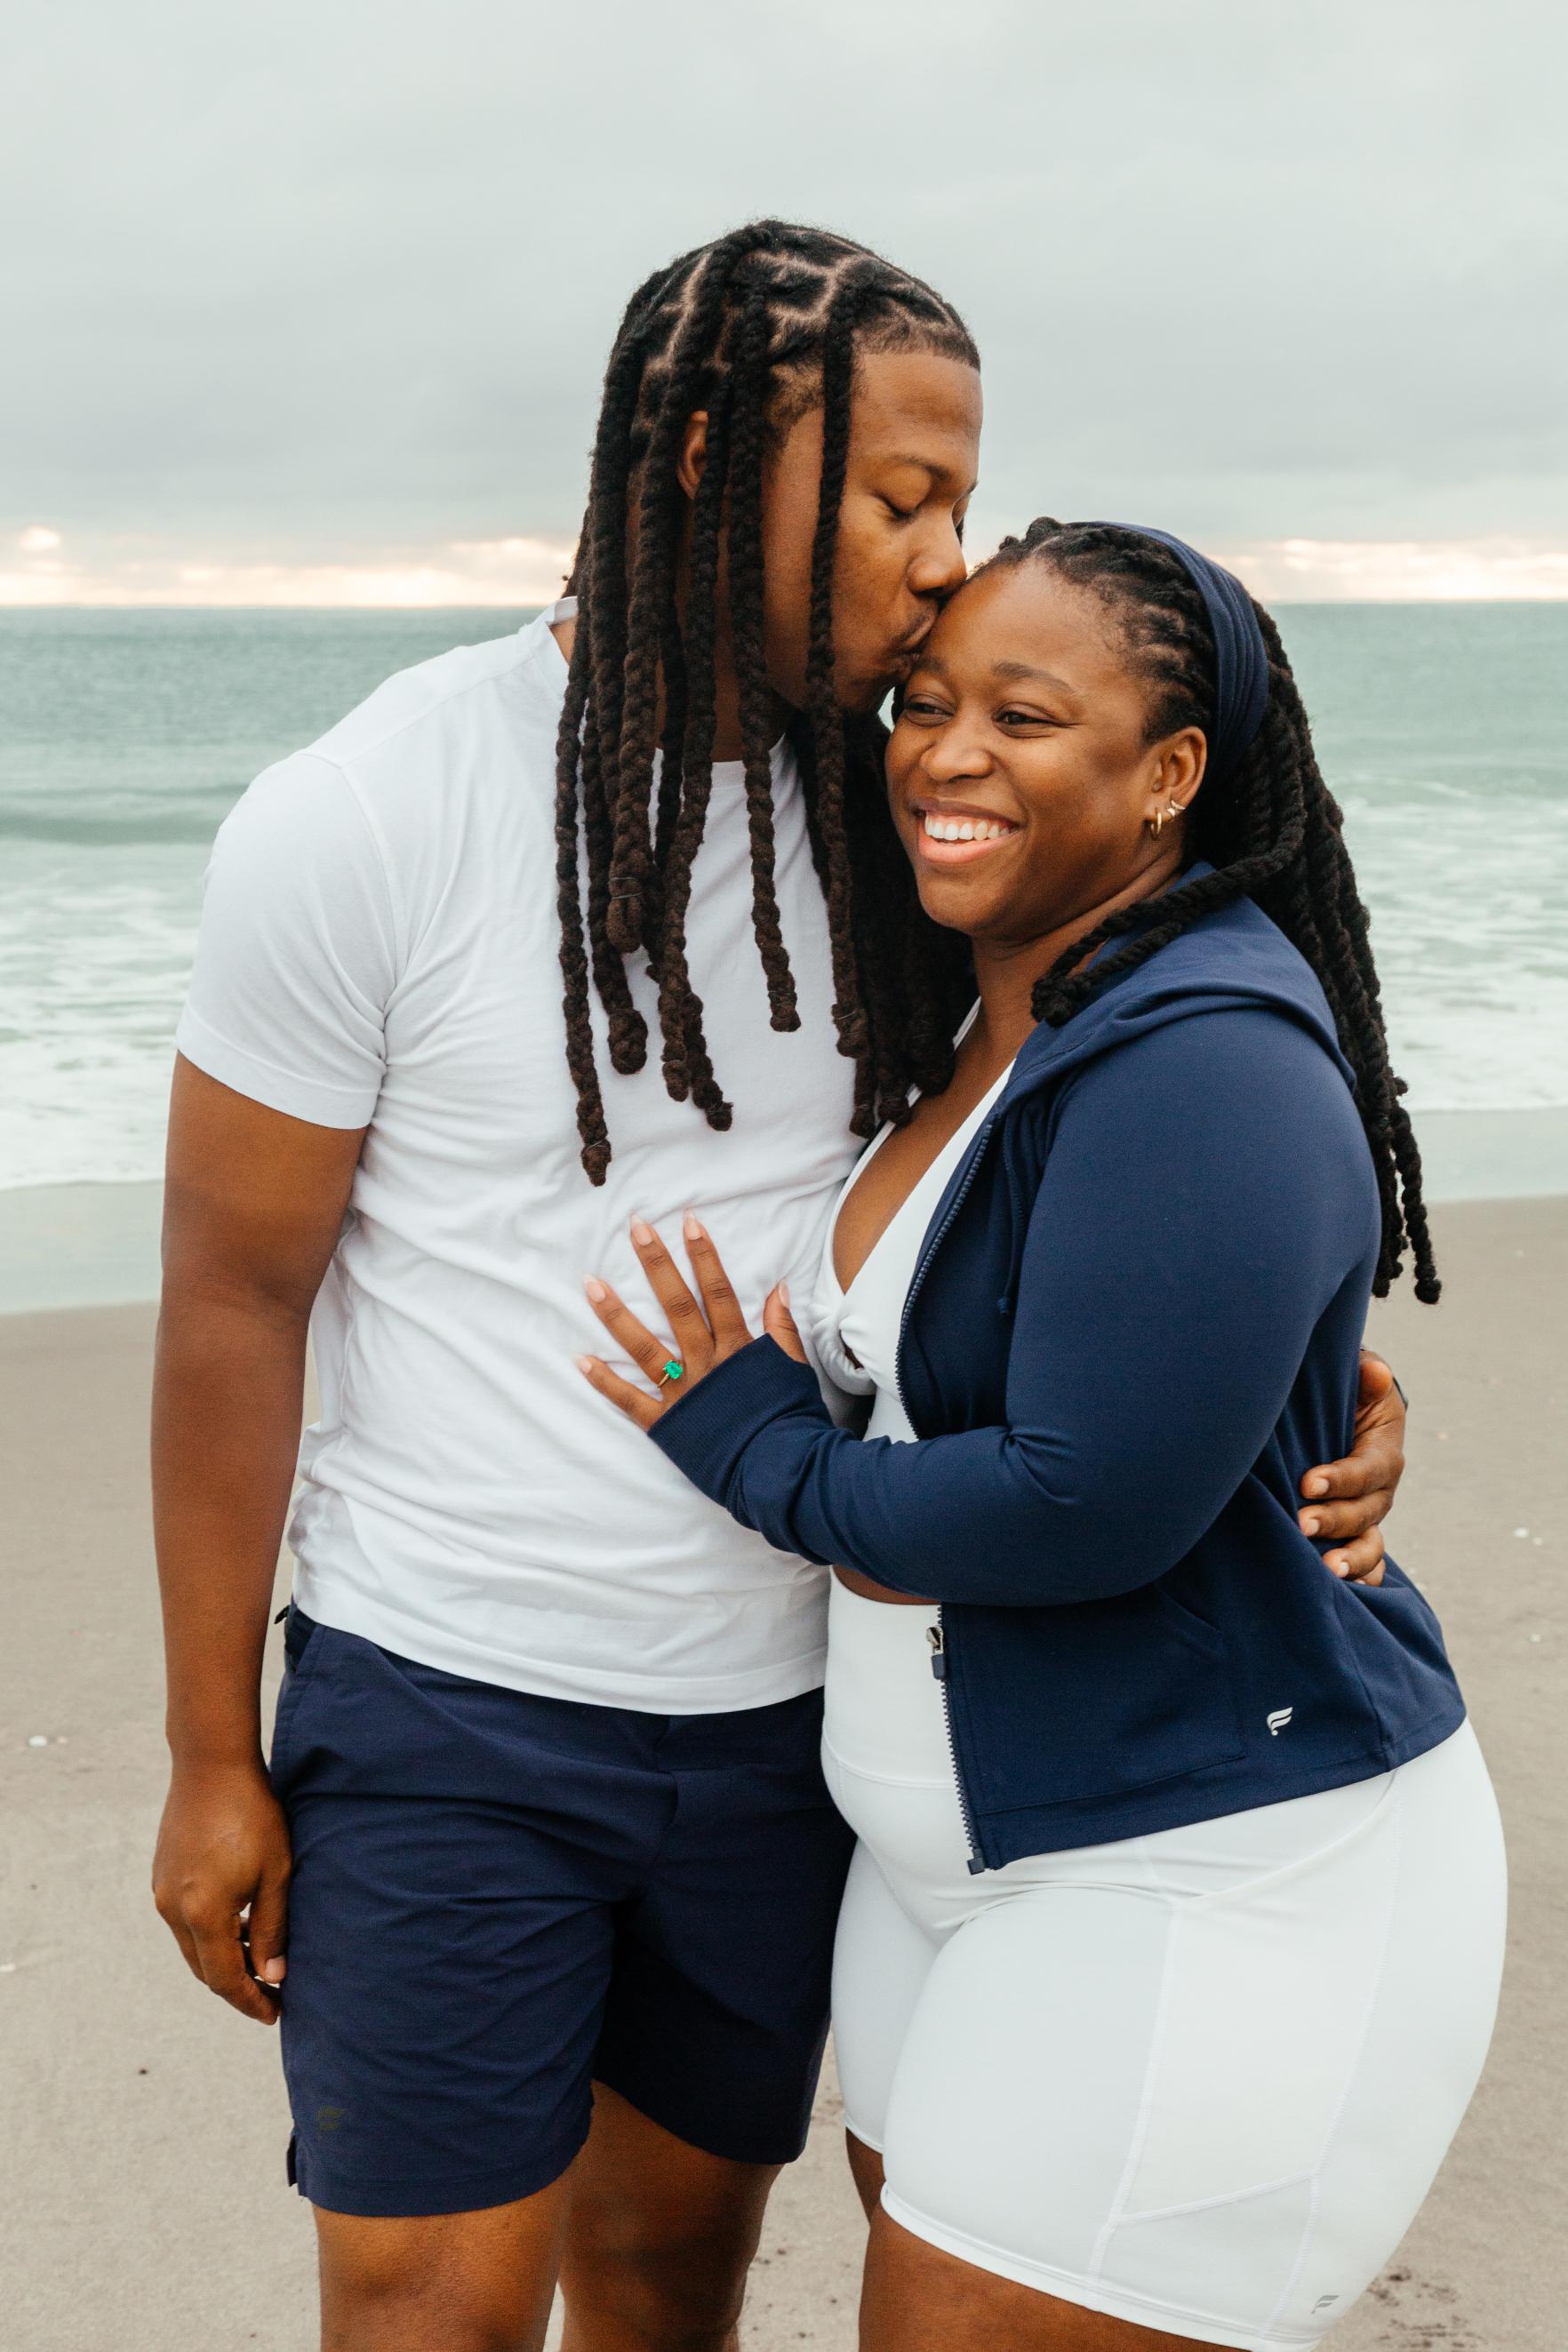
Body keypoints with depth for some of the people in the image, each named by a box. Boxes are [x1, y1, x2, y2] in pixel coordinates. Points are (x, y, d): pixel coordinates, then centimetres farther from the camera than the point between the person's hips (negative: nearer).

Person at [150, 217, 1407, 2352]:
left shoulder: (882, 814, 0)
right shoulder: (368, 818, -13)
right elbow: (233, 1297, -8)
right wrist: (212, 1757, -5)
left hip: (782, 1701, 4)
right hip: (449, 1705, -4)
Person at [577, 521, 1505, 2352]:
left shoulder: (1206, 1070, -23)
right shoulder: (981, 1016, 7)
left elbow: (1089, 1504, -27)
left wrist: (763, 1453, -13)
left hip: (1219, 1879, -9)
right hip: (969, 1839, 9)